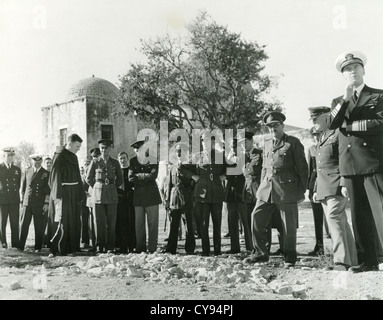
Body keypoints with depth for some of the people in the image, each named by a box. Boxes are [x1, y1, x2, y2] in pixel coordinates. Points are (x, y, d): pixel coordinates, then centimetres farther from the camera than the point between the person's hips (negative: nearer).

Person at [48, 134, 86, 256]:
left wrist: (81, 194, 13)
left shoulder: (74, 157, 15)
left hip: (74, 195, 8)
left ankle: (73, 248, 18)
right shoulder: (59, 156, -9)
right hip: (63, 194, -8)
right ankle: (60, 250, 3)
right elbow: (56, 176, -14)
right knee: (62, 222, -4)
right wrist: (57, 196, -20)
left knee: (75, 222, 9)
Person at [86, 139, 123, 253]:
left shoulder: (115, 163, 7)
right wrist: (97, 187, 10)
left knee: (111, 222, 0)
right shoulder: (95, 162, 5)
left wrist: (112, 187, 9)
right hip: (98, 194, 0)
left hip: (112, 195, 1)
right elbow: (88, 178, 13)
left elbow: (120, 179, 15)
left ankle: (110, 246, 6)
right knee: (99, 221, 0)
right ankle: (100, 246, 9)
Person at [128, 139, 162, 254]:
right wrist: (146, 177, -9)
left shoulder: (153, 160, 4)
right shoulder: (133, 161, 9)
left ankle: (152, 248, 4)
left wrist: (138, 175, -7)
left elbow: (153, 175, -9)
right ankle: (140, 248, 12)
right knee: (139, 223, 4)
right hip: (138, 195, 2)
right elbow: (130, 178, -1)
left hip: (151, 194, -2)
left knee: (152, 222, -2)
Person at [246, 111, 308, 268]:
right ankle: (261, 253, 14)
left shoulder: (293, 143, 0)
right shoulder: (267, 144, 17)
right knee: (256, 218, 0)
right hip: (267, 188, 5)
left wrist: (302, 190, -5)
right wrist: (262, 187, 13)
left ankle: (290, 258, 17)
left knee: (289, 224, 1)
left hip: (287, 188, -5)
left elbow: (302, 168, -1)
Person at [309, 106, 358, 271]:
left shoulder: (339, 132, -3)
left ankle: (342, 261, -15)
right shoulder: (321, 138, 23)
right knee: (341, 223, 9)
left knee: (334, 219, -17)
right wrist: (316, 189, 22)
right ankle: (352, 260, 15)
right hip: (324, 188, 8)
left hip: (337, 185, -8)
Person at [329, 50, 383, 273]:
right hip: (350, 167, 3)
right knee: (360, 217, 6)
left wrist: (350, 125, -3)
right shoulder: (338, 102, 18)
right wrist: (346, 98, -9)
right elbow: (332, 124, -2)